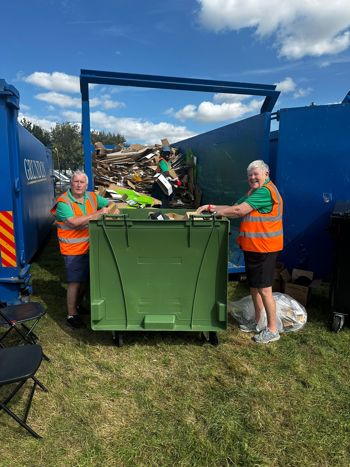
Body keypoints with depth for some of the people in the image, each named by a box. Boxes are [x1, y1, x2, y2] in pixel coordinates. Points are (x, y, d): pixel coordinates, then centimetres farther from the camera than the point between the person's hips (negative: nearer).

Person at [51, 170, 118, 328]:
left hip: (89, 247, 6)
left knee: (86, 279, 18)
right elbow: (74, 222, -29)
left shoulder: (92, 197, 2)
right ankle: (72, 314, 16)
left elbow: (110, 203, 14)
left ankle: (77, 304, 40)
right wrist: (98, 213, -28)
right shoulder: (63, 202, -16)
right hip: (73, 249, -6)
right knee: (75, 282, 0)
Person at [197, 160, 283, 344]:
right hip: (252, 246, 10)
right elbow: (236, 208, 10)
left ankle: (272, 330, 10)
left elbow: (239, 210, -22)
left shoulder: (265, 191, -16)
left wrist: (212, 209, -15)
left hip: (264, 248, -10)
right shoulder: (254, 192, 19)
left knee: (264, 289, -3)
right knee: (254, 286, 17)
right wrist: (212, 208, -5)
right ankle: (257, 322, 31)